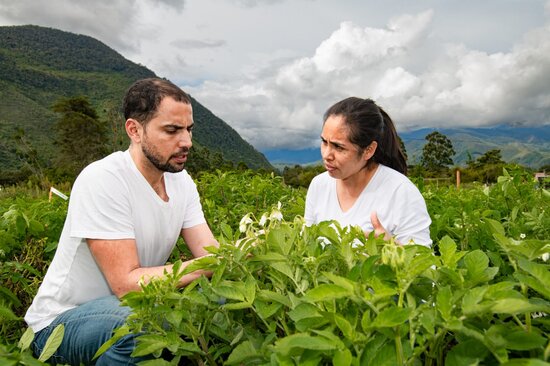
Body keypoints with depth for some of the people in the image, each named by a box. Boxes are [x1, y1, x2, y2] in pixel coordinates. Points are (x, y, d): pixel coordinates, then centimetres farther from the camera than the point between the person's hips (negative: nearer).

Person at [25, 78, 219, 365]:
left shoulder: (182, 181, -3)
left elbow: (210, 252, -8)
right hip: (62, 320, -5)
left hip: (131, 306, 6)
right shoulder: (101, 180, -24)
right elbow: (126, 282, -28)